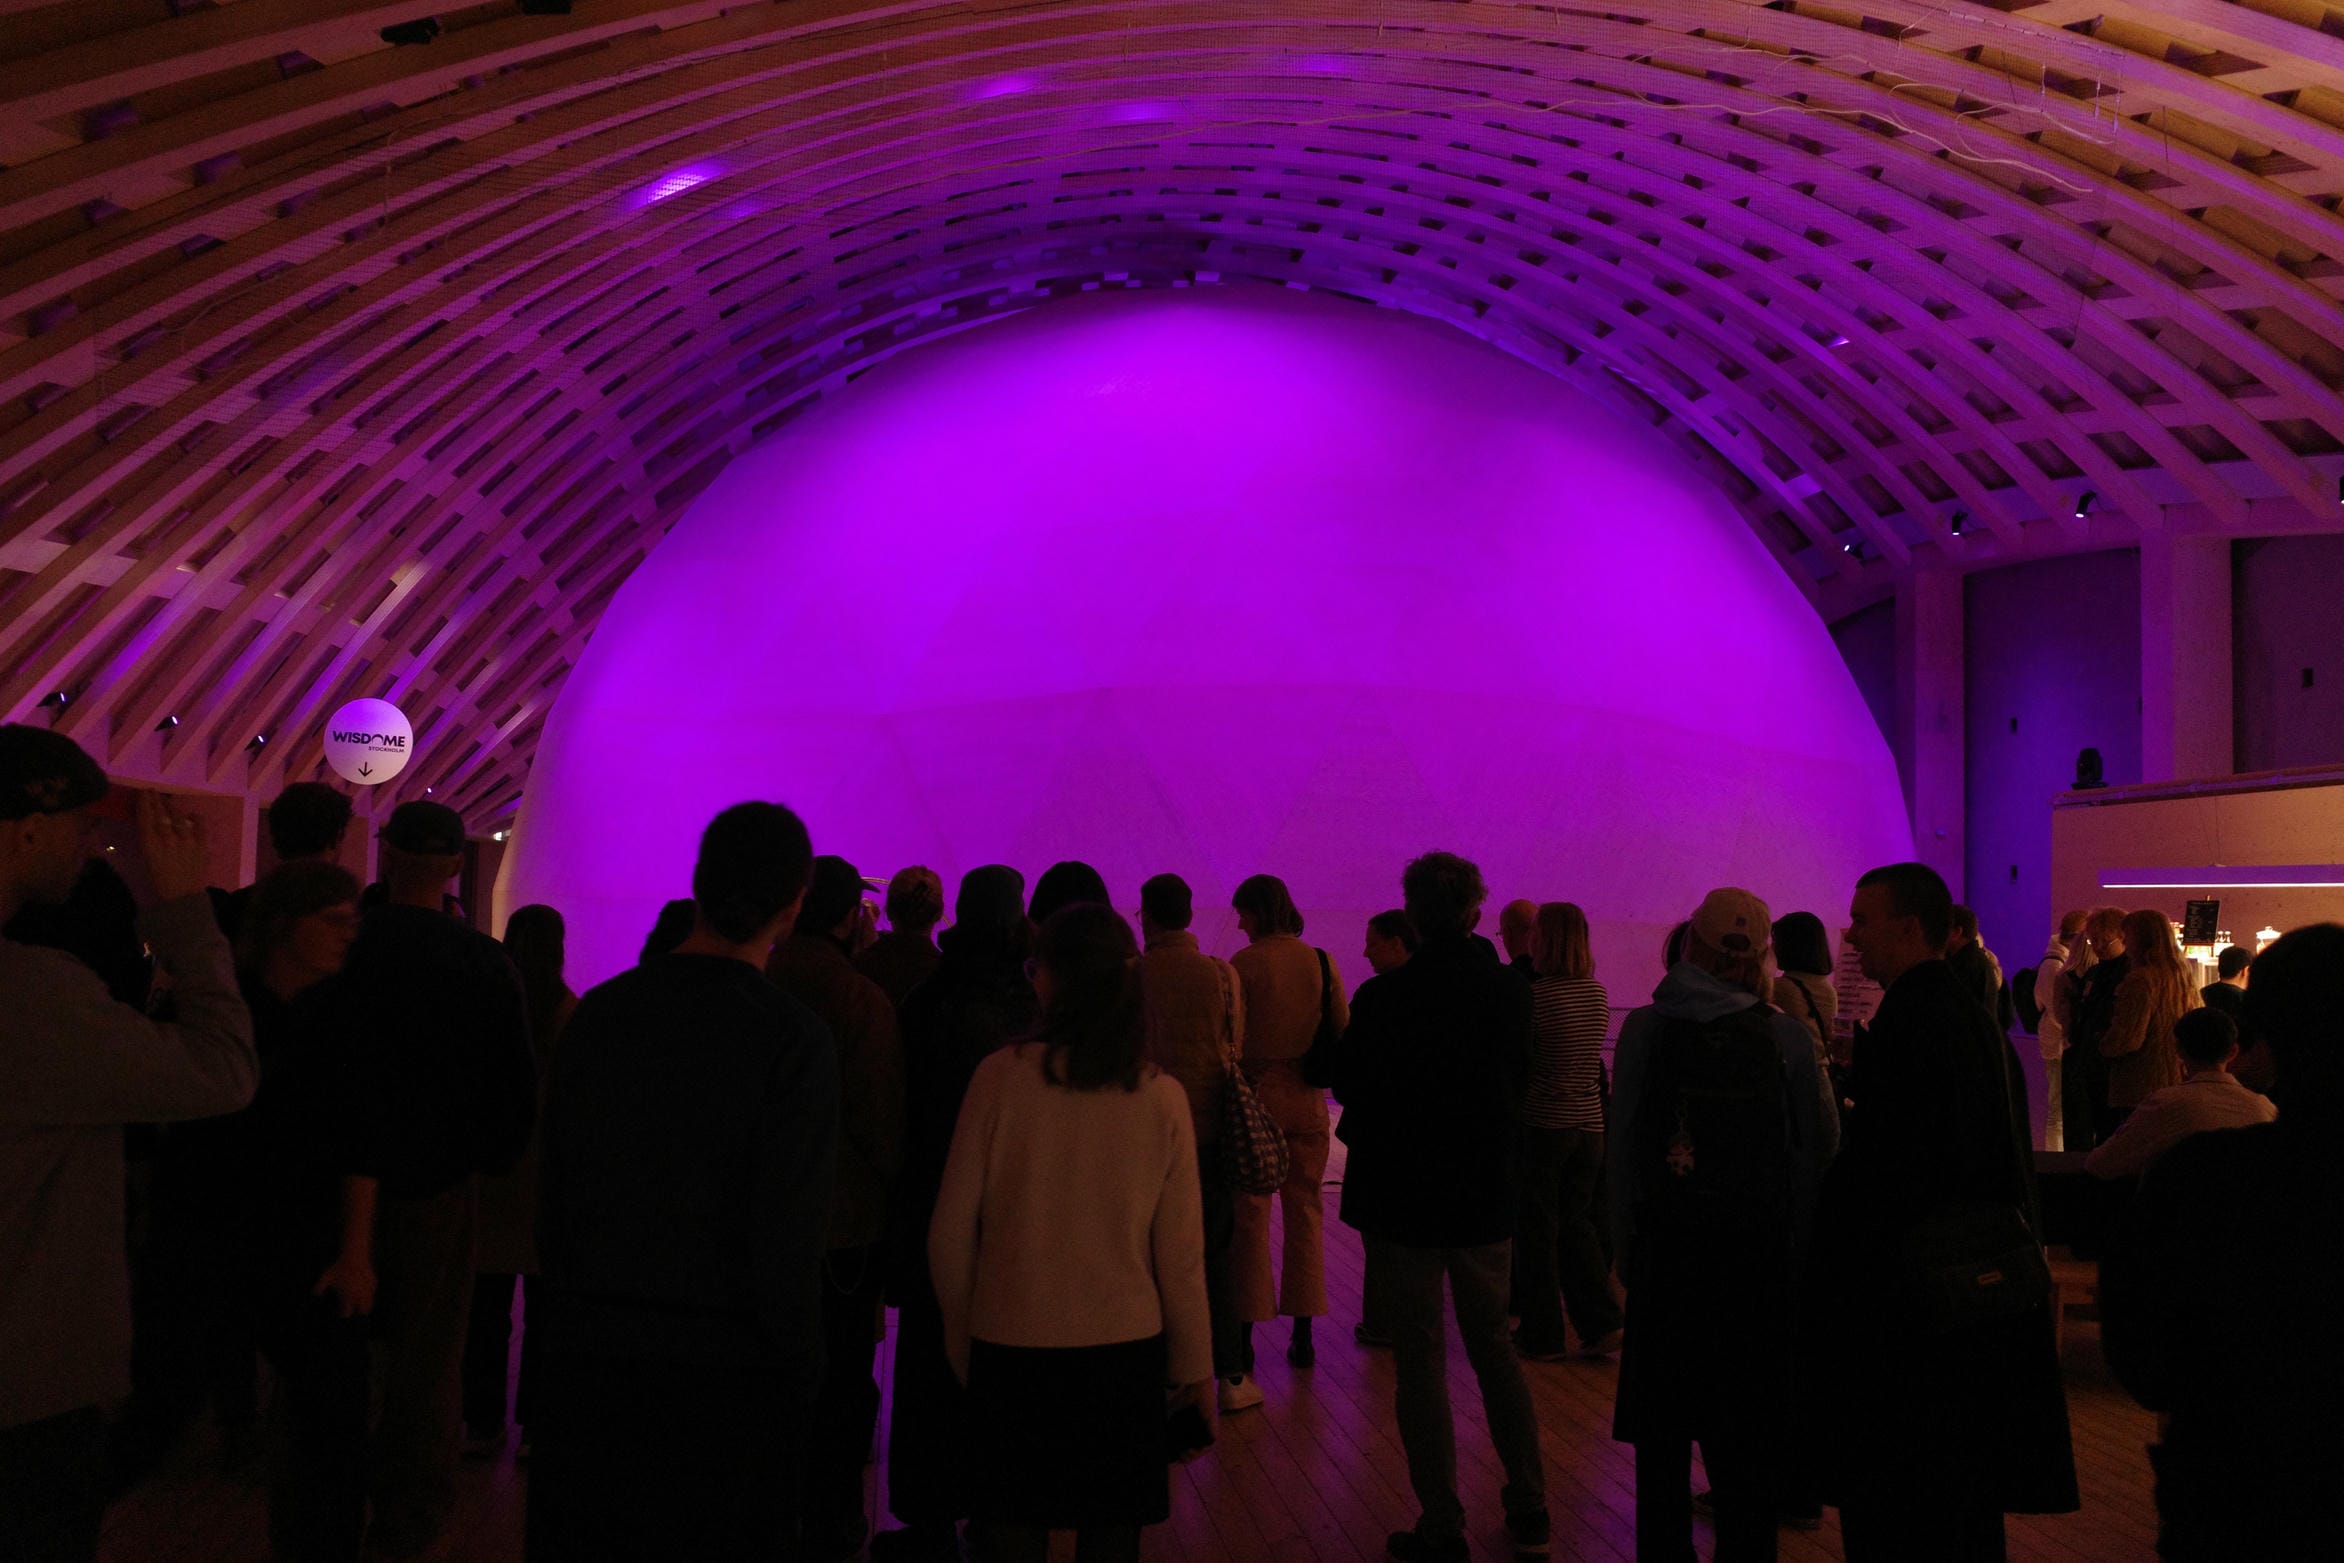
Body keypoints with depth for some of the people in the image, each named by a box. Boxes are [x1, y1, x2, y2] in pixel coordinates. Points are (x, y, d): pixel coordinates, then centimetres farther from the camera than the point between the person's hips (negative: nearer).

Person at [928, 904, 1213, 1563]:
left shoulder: (1001, 1075, -9)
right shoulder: (1161, 1096, -6)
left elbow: (951, 1232, -4)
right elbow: (1180, 1255, -2)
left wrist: (962, 1338, 10)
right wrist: (1195, 1367, 10)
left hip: (1011, 1345, -1)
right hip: (1123, 1348, 1)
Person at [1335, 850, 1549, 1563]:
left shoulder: (1385, 996, -18)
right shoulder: (1511, 989, -5)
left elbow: (1347, 1083, -5)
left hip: (1402, 1199, -4)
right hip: (1487, 1200, 4)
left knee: (1420, 1363, 6)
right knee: (1495, 1350, 19)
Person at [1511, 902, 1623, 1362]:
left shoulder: (1535, 995, -17)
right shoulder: (1598, 993, 4)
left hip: (1542, 1125, -6)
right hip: (1589, 1125, 6)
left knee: (1537, 1230, 6)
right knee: (1576, 1224, 17)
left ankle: (1542, 1336, 14)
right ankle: (1601, 1325, 14)